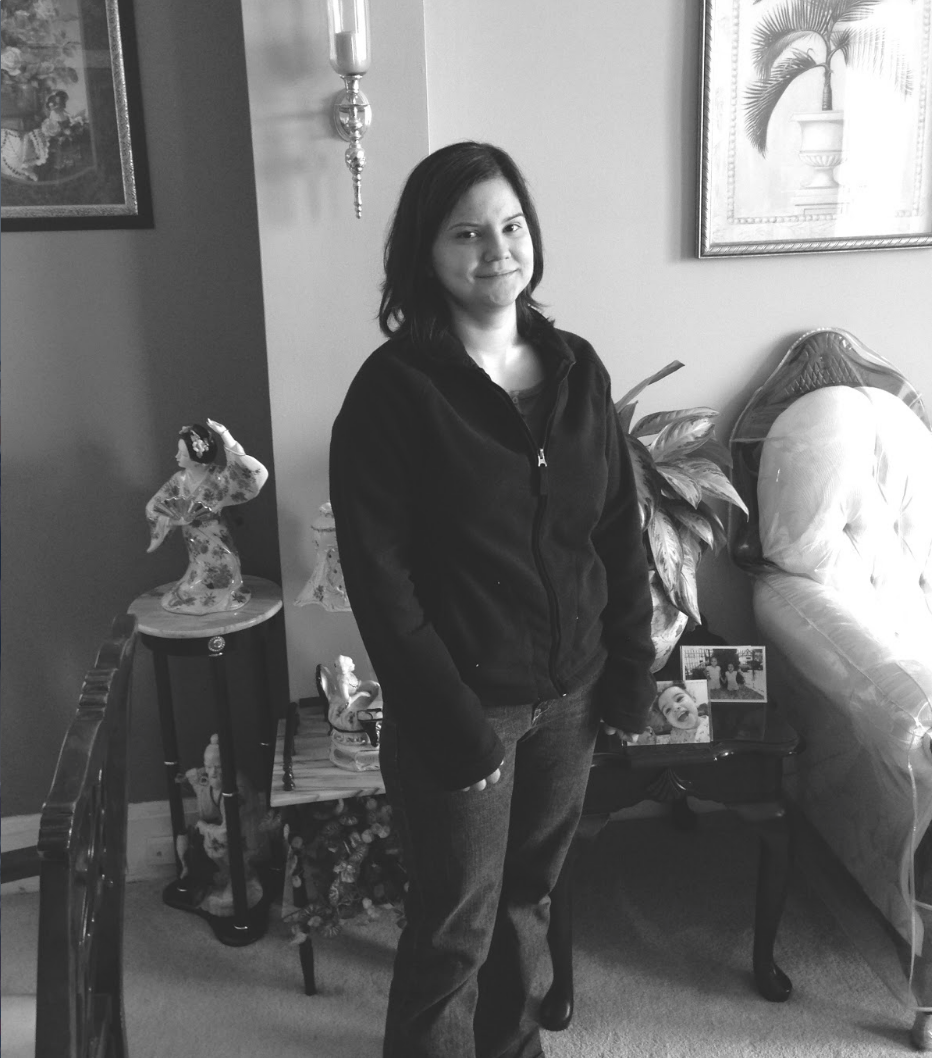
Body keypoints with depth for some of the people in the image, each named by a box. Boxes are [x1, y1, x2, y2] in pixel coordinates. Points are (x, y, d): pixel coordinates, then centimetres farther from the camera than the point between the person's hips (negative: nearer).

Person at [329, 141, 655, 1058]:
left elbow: (620, 528, 7)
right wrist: (448, 717, -17)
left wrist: (632, 665, 4)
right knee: (455, 925, 9)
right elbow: (378, 574, -16)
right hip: (463, 699, -5)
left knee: (529, 890, 23)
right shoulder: (394, 387, -14)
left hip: (569, 689, 6)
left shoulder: (577, 369, 2)